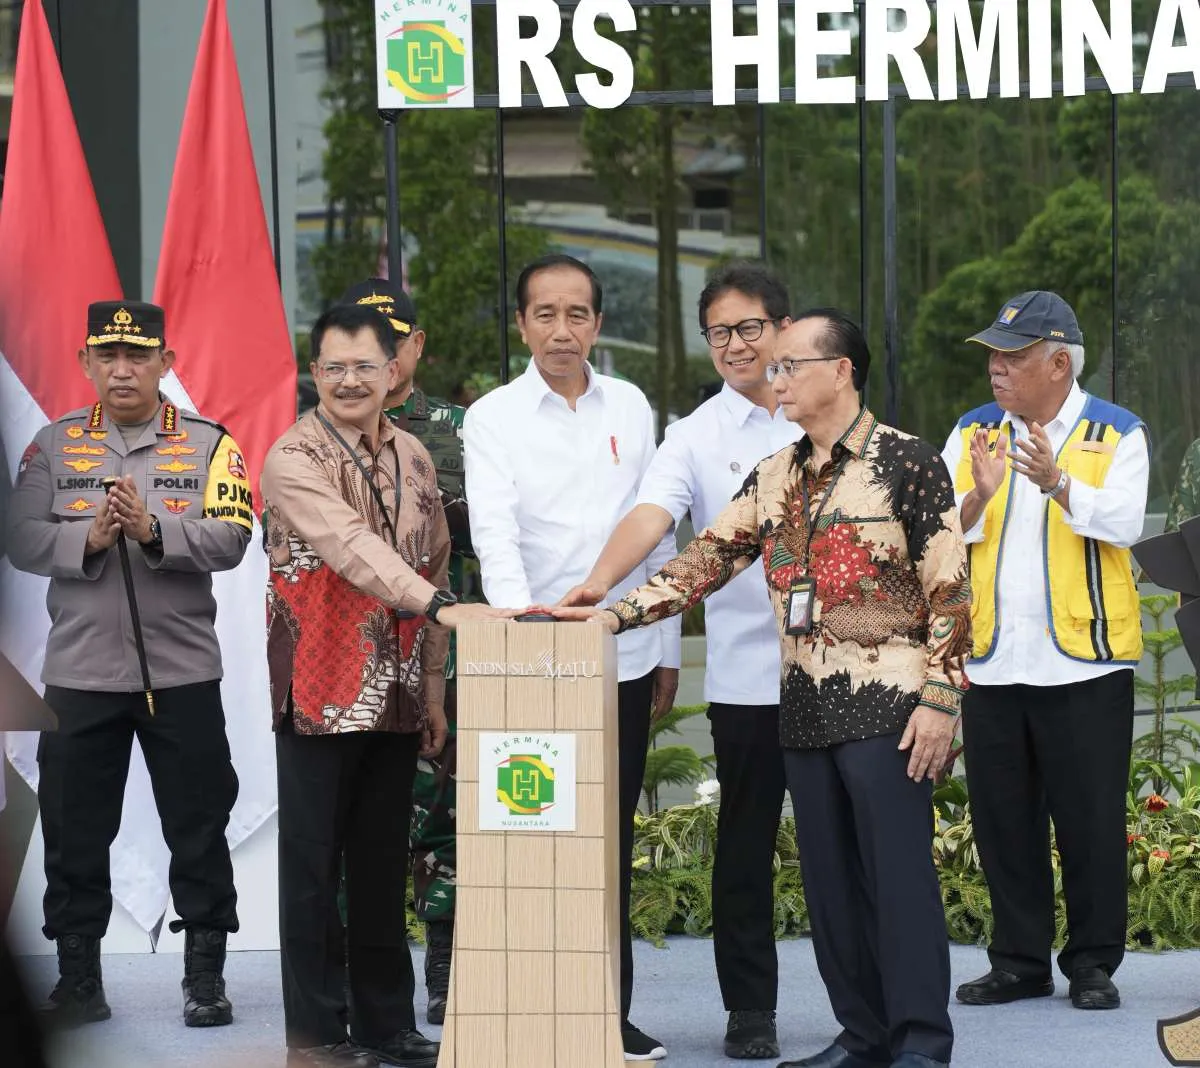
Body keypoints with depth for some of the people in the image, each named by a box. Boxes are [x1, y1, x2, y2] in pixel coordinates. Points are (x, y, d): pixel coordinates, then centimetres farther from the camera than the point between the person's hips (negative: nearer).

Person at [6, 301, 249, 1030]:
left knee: (199, 828, 3)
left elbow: (232, 539, -9)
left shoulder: (208, 444, 3)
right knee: (75, 833, 6)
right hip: (79, 671, 1)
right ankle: (78, 982, 16)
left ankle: (206, 978, 13)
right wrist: (88, 540, -18)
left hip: (182, 671, -1)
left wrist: (153, 531, -23)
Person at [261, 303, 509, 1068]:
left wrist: (433, 692, 14)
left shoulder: (413, 459, 10)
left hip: (396, 697, 6)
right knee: (315, 865, 1)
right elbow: (350, 546, -27)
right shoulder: (294, 459, -11)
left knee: (384, 864, 11)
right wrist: (441, 604, -39)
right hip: (321, 694, -6)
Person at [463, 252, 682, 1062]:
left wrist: (668, 649, 12)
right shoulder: (494, 417, -2)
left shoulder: (631, 407, 9)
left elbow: (658, 531, 12)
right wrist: (517, 608, -35)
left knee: (612, 843, 9)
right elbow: (494, 529, -17)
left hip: (627, 657, 3)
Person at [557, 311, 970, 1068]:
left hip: (886, 709, -7)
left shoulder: (908, 463, -6)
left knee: (898, 873, -7)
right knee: (830, 879, 8)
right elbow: (708, 559, 9)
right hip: (807, 713, 7)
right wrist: (617, 613, -3)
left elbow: (950, 593, -8)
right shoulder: (774, 478, 14)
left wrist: (940, 698, -14)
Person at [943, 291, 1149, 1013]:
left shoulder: (1116, 435, 0)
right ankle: (1020, 961, 18)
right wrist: (980, 495, -22)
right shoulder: (973, 434, 10)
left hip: (1086, 661, -4)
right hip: (992, 662, 4)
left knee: (1091, 819, 0)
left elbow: (1124, 522, -17)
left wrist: (1057, 483, -33)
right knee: (1003, 819, 9)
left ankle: (1094, 964, 11)